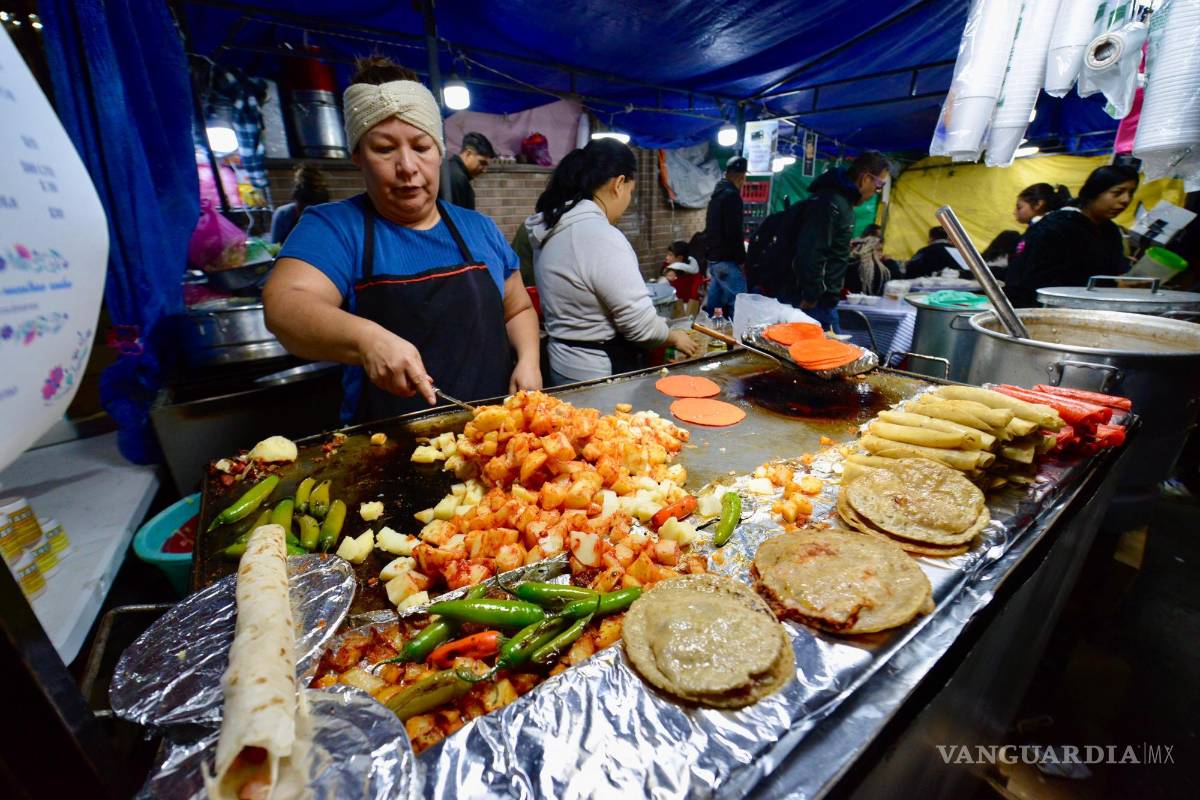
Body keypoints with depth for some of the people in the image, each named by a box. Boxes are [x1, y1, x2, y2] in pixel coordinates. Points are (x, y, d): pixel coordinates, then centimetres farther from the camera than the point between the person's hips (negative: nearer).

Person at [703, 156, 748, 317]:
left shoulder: (717, 195, 17)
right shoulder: (732, 195, -12)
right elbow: (734, 232, -19)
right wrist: (742, 259, -12)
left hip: (714, 258, 10)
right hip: (726, 260, -10)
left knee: (711, 304, 13)